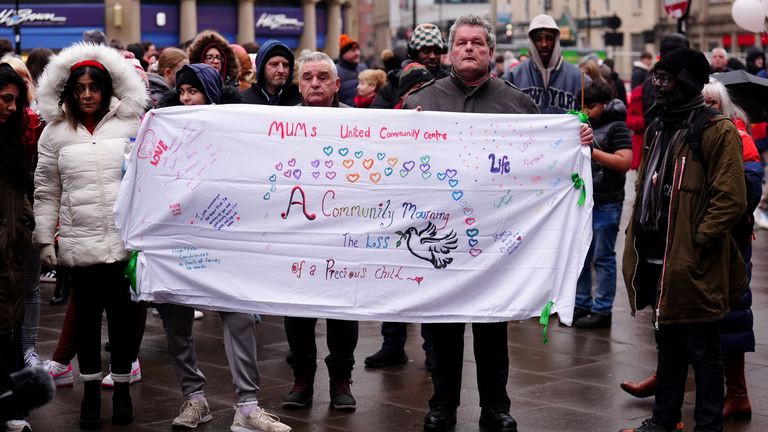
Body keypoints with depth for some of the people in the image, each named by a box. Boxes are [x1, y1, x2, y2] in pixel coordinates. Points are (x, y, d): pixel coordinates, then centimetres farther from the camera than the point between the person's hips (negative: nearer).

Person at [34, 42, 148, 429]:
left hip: (126, 238, -1)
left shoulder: (131, 124, 3)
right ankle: (91, 389, 22)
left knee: (122, 313, 6)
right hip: (80, 241, 1)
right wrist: (45, 239, 4)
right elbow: (46, 192, 8)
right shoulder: (55, 132, 5)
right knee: (87, 315, 8)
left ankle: (122, 387, 21)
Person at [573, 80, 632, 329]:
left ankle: (602, 311, 4)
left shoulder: (617, 127, -7)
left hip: (606, 203, -8)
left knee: (603, 257, -1)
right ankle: (582, 305, 22)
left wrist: (592, 150, -18)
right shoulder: (587, 125, 15)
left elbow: (624, 162, -18)